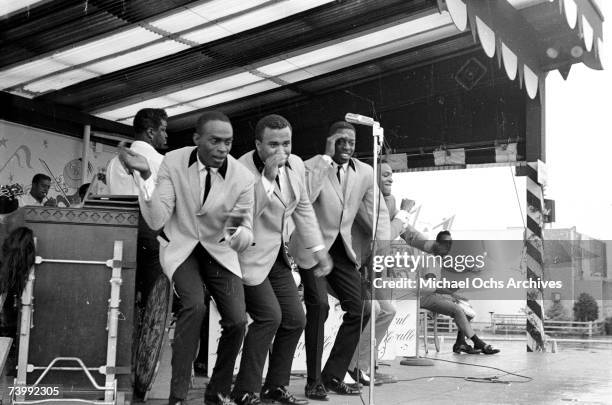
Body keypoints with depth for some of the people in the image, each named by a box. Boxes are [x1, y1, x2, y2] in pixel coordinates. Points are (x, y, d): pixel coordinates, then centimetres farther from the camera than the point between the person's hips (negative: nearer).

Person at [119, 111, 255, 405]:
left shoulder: (243, 178, -16)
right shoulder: (173, 163, -16)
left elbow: (245, 240, -11)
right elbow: (157, 221, -18)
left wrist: (238, 231, -36)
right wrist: (145, 176, -30)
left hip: (219, 250, 2)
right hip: (180, 247, -2)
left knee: (237, 321, -12)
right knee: (194, 305, -27)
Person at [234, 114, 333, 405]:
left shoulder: (295, 165, 0)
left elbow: (303, 208, 13)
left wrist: (318, 249, 14)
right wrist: (268, 175, -35)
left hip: (277, 255, 8)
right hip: (250, 257, -8)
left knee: (295, 320, 7)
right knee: (269, 315, -17)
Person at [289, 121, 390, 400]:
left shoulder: (365, 172, 2)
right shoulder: (312, 166, -11)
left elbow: (378, 211, 8)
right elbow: (303, 197, -31)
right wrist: (326, 159, -29)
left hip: (341, 249, 5)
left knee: (360, 309, -1)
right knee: (319, 305, -19)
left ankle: (333, 376, 13)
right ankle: (314, 381, -5)